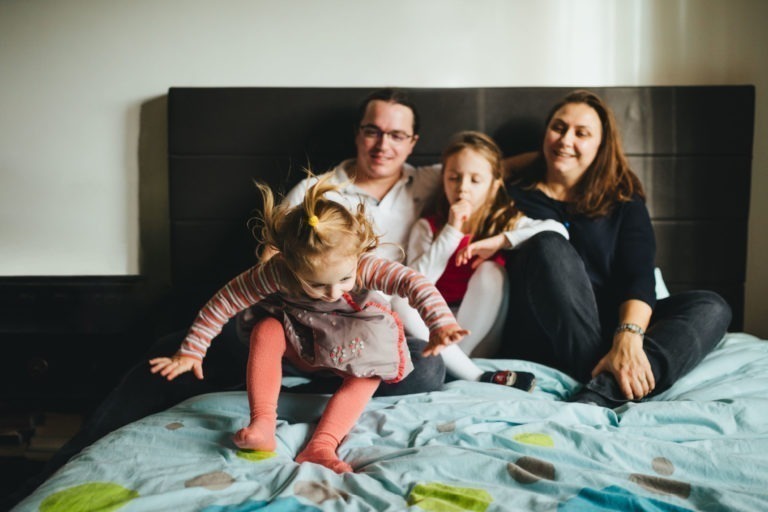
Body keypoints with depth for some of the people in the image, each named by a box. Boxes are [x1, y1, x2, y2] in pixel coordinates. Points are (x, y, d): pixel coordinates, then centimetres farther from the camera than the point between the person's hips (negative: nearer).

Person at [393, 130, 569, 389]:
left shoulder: (505, 220, 1)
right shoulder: (428, 226, 2)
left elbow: (557, 230, -16)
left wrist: (500, 240, -23)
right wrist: (452, 232, -16)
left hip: (480, 334, -1)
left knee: (489, 272, -24)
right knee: (400, 301, -27)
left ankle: (450, 364, -22)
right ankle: (481, 378, -35)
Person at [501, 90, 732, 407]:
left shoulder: (623, 201, 11)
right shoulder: (514, 194, 11)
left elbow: (639, 277, -5)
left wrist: (628, 337, -24)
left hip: (610, 331, 3)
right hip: (541, 341, -2)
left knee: (712, 308, -19)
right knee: (549, 246, -26)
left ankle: (602, 393, -42)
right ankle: (603, 379, -32)